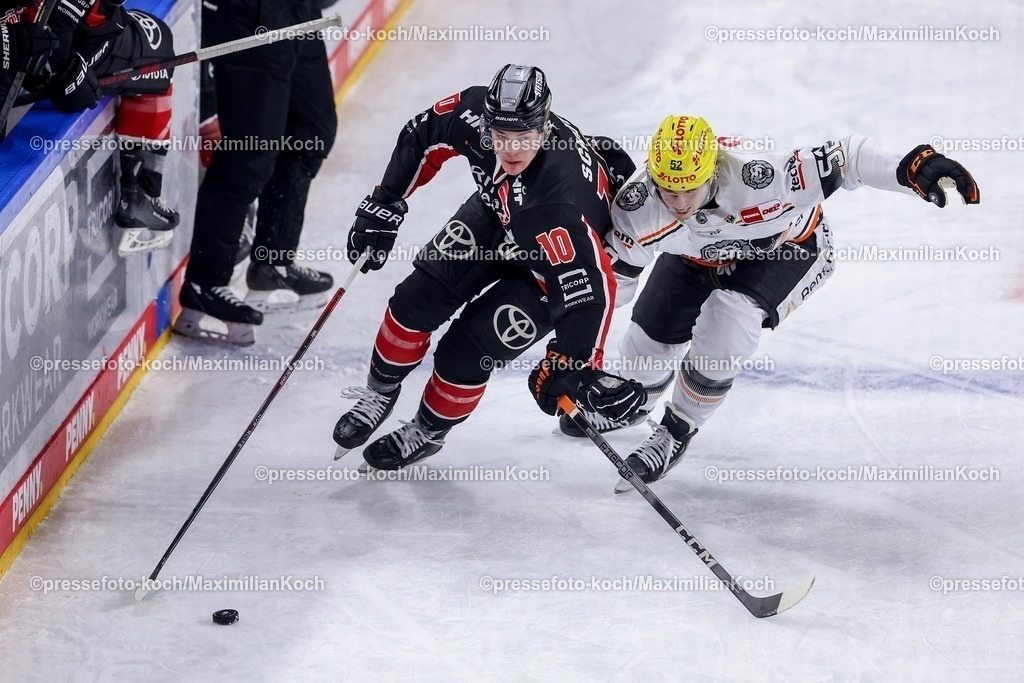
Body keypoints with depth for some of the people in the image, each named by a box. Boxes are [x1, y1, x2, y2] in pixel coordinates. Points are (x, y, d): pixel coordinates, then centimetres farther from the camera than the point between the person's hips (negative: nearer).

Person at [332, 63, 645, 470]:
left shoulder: (561, 199, -46)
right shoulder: (475, 114, -30)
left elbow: (589, 286, -43)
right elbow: (424, 136, -8)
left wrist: (577, 364, -43)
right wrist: (384, 205, -5)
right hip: (496, 213, 5)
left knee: (465, 352, -8)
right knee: (417, 300, -3)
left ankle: (427, 432, 23)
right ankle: (379, 394, 25)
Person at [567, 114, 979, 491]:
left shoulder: (754, 178, -45)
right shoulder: (636, 204, -33)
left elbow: (842, 160, -42)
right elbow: (614, 273, -17)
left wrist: (910, 169, -56)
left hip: (785, 247, -4)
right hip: (697, 254, 4)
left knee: (725, 326, -25)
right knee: (652, 332, 5)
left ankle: (677, 430, -1)